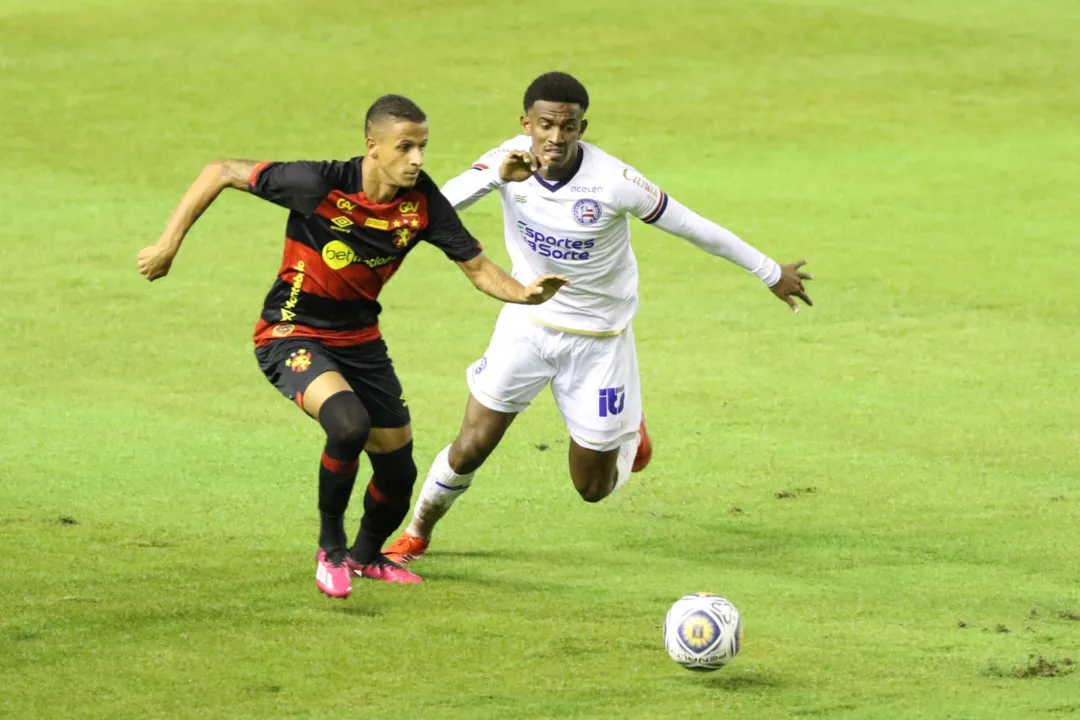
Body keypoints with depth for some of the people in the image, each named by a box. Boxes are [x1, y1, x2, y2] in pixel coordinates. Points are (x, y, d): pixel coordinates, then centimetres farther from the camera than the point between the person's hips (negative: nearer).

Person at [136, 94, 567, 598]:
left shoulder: (422, 201, -12)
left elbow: (477, 266, -7)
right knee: (349, 423, -33)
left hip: (359, 338, 6)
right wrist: (169, 245, -17)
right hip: (292, 334, -6)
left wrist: (524, 293, -28)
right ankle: (330, 548, -10)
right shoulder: (321, 184, -26)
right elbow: (221, 173, -17)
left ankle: (367, 556, 42)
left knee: (398, 472, 9)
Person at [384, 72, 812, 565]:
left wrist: (771, 272, -5)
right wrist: (496, 175, -45)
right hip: (527, 322, 2)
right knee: (471, 448, -3)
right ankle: (416, 533, 24)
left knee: (593, 487, 7)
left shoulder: (614, 182, -26)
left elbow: (692, 227, -14)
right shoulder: (511, 159, -17)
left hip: (598, 336, -2)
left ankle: (629, 434, 42)